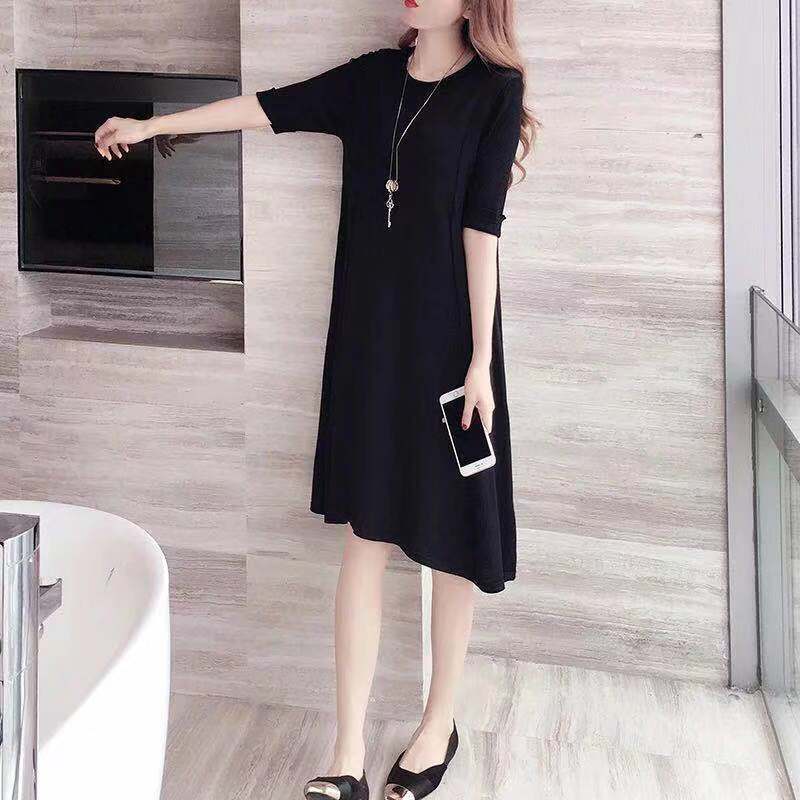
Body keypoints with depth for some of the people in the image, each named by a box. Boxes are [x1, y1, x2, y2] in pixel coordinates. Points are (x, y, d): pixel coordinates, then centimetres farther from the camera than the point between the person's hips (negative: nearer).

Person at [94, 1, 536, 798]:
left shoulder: (494, 90, -4)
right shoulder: (373, 77, 9)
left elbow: (481, 227, -9)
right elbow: (271, 107, 13)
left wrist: (479, 359, -11)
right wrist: (151, 125, 14)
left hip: (445, 341, -4)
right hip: (367, 336, 4)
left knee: (448, 537, 6)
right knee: (365, 535, 4)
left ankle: (439, 723, 26)